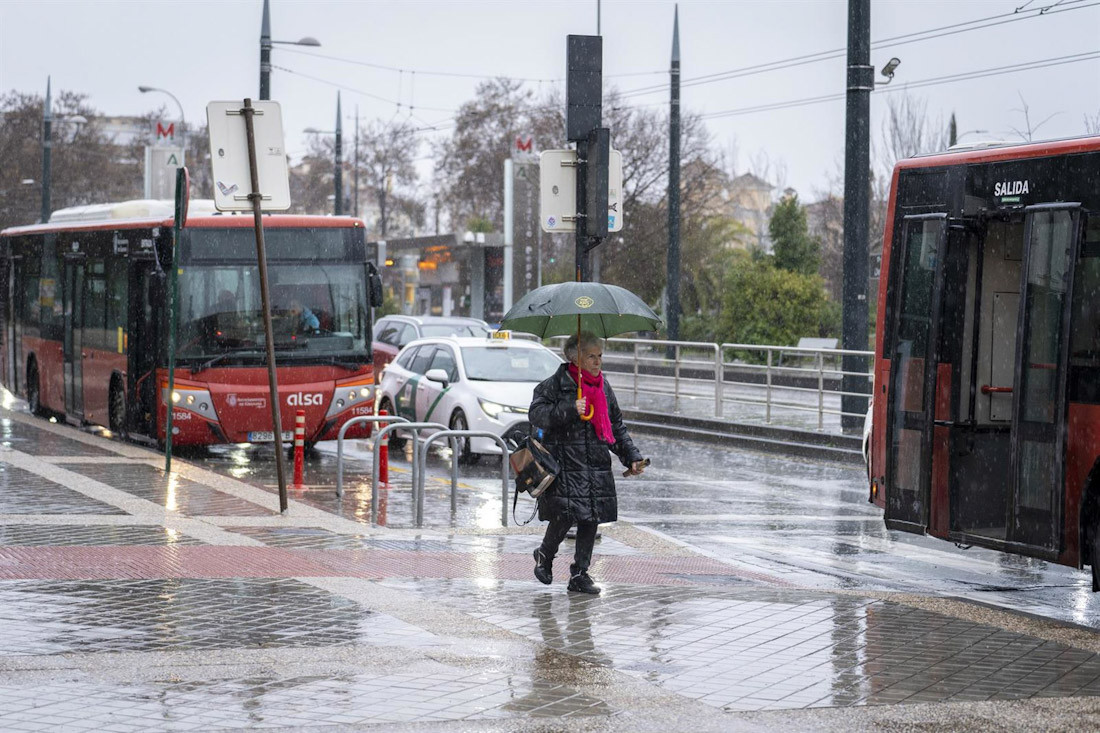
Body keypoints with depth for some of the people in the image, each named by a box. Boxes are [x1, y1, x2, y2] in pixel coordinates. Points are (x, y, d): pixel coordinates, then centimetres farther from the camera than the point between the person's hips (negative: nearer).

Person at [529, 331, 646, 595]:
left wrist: (631, 456, 17)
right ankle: (545, 554, 16)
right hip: (565, 463, -6)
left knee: (591, 519, 3)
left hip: (597, 465, 6)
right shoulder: (556, 384, -3)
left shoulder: (603, 387, 16)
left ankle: (580, 573, 13)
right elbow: (536, 414, -13)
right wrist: (569, 410, -23)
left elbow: (617, 427, 23)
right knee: (565, 516, -13)